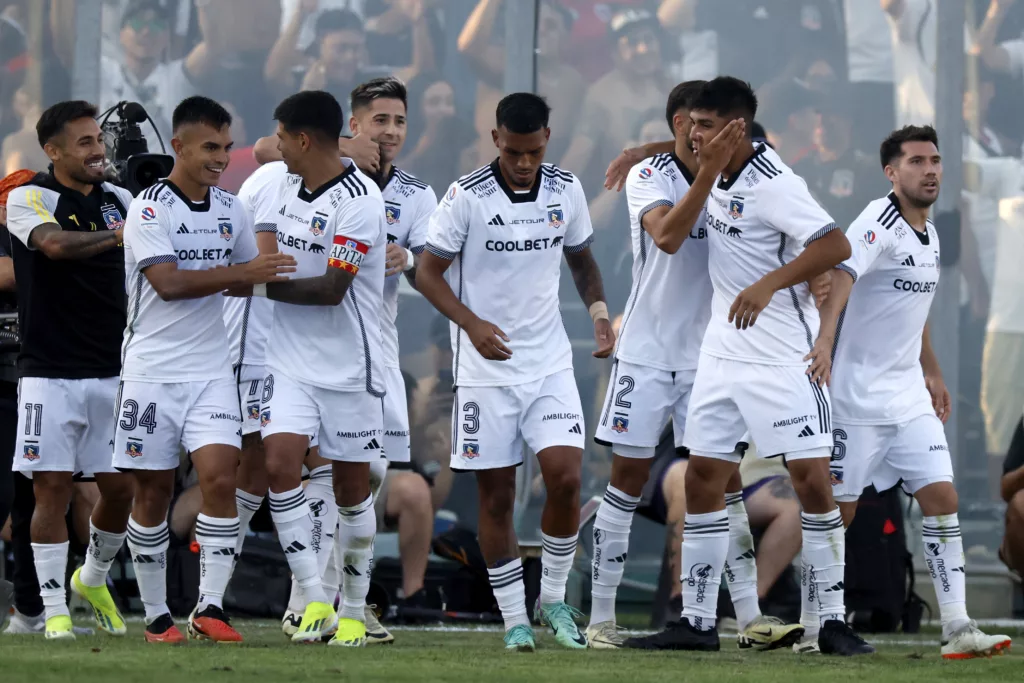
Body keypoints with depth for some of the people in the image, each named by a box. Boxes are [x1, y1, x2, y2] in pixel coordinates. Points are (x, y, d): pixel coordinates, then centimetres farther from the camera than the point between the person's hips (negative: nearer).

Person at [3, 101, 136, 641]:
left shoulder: (119, 201, 11)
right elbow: (54, 244, -25)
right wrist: (118, 235, -27)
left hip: (111, 371, 5)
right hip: (50, 373, -5)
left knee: (120, 487, 6)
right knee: (52, 487, -6)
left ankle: (93, 579, 31)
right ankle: (55, 611, 0)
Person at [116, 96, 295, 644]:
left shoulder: (230, 209, 9)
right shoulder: (149, 209, -9)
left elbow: (250, 278, 26)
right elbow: (168, 282, -21)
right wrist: (241, 273, -23)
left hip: (211, 368, 4)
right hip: (152, 368, -4)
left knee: (220, 476, -13)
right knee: (152, 490, 3)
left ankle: (209, 607, -13)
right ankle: (156, 615, 13)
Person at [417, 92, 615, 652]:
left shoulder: (565, 190, 2)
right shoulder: (467, 197, -10)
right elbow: (428, 273, -6)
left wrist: (599, 310, 1)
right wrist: (472, 322, -22)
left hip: (550, 363, 3)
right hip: (486, 370, -3)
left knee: (565, 478, -11)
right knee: (496, 495, 1)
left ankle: (553, 596, 9)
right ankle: (513, 618, 11)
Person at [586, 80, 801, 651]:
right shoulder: (650, 176, -9)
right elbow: (667, 236, -27)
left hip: (707, 356, 4)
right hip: (648, 352, -4)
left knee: (725, 480, 0)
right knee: (629, 476, -1)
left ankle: (751, 618, -2)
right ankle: (602, 617, 5)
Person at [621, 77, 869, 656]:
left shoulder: (773, 184, -17)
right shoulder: (719, 172, 6)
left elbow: (837, 246, -24)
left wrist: (768, 284, -29)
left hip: (782, 358, -9)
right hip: (723, 353, 9)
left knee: (813, 479, -10)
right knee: (703, 479, 6)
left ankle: (834, 622, -5)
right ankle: (697, 622, 10)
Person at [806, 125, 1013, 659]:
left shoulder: (929, 234, 12)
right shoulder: (879, 223, -15)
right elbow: (841, 275, -34)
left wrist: (932, 374, 31)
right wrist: (825, 339, -51)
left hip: (909, 397, 7)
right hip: (856, 395, -7)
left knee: (942, 500, -3)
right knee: (836, 509, -1)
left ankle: (956, 628, -5)